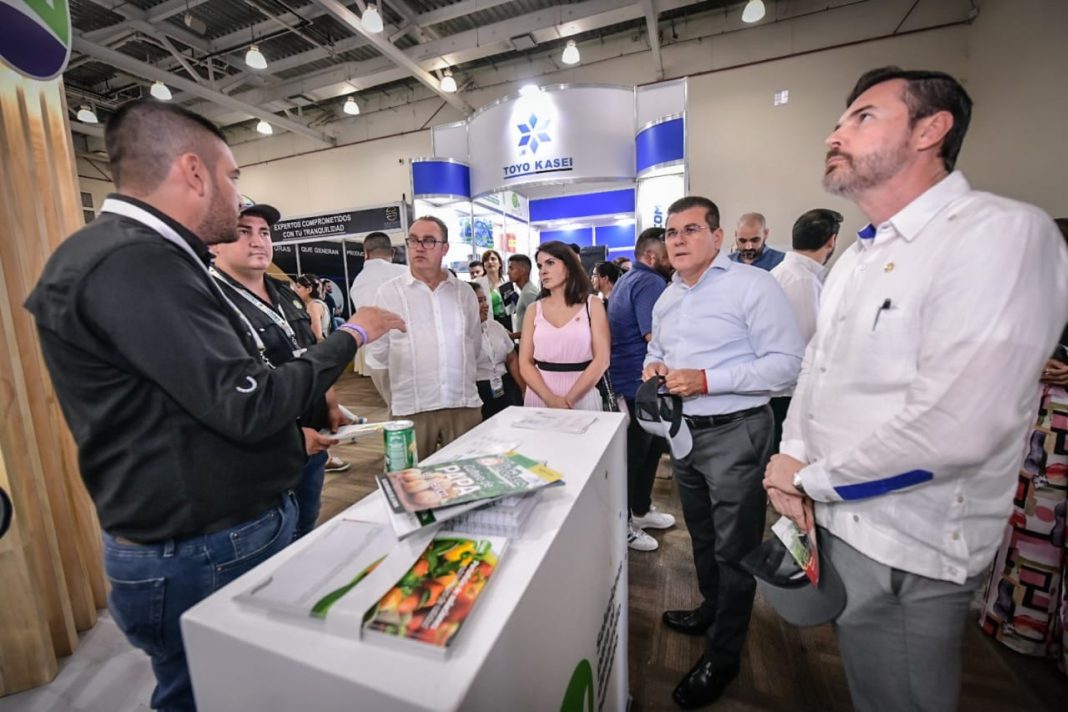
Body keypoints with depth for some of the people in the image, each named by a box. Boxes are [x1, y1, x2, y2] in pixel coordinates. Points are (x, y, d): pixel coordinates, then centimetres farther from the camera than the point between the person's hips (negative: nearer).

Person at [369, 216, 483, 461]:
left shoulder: (464, 292, 7)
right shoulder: (388, 292, -1)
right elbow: (379, 351, 3)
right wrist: (413, 365, 10)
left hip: (464, 404, 2)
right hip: (411, 408, -2)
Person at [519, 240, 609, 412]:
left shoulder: (592, 305, 0)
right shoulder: (534, 310, 4)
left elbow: (602, 360, -7)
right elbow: (525, 363, -1)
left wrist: (569, 399, -14)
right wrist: (550, 398, -15)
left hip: (582, 396, -1)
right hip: (539, 397, 2)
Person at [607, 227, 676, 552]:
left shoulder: (628, 279, 15)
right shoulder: (652, 283, -18)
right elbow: (657, 338, -27)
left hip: (626, 378, 11)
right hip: (638, 383, -11)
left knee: (651, 446, 22)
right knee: (634, 455, 3)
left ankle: (640, 509, 37)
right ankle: (622, 525, 21)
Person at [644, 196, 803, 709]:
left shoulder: (753, 285, -13)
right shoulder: (666, 298, 10)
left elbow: (787, 361, -18)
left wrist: (707, 379, -25)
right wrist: (653, 364, -2)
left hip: (734, 432, -7)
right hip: (684, 431, 7)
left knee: (733, 546, 8)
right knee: (701, 534, 24)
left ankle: (722, 657, 29)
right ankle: (713, 609, 49)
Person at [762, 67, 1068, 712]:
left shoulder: (1004, 234, -19)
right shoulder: (859, 256, 8)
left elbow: (953, 427, -29)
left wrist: (811, 477, -16)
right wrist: (794, 455, -4)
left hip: (907, 545, -7)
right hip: (834, 513, 7)